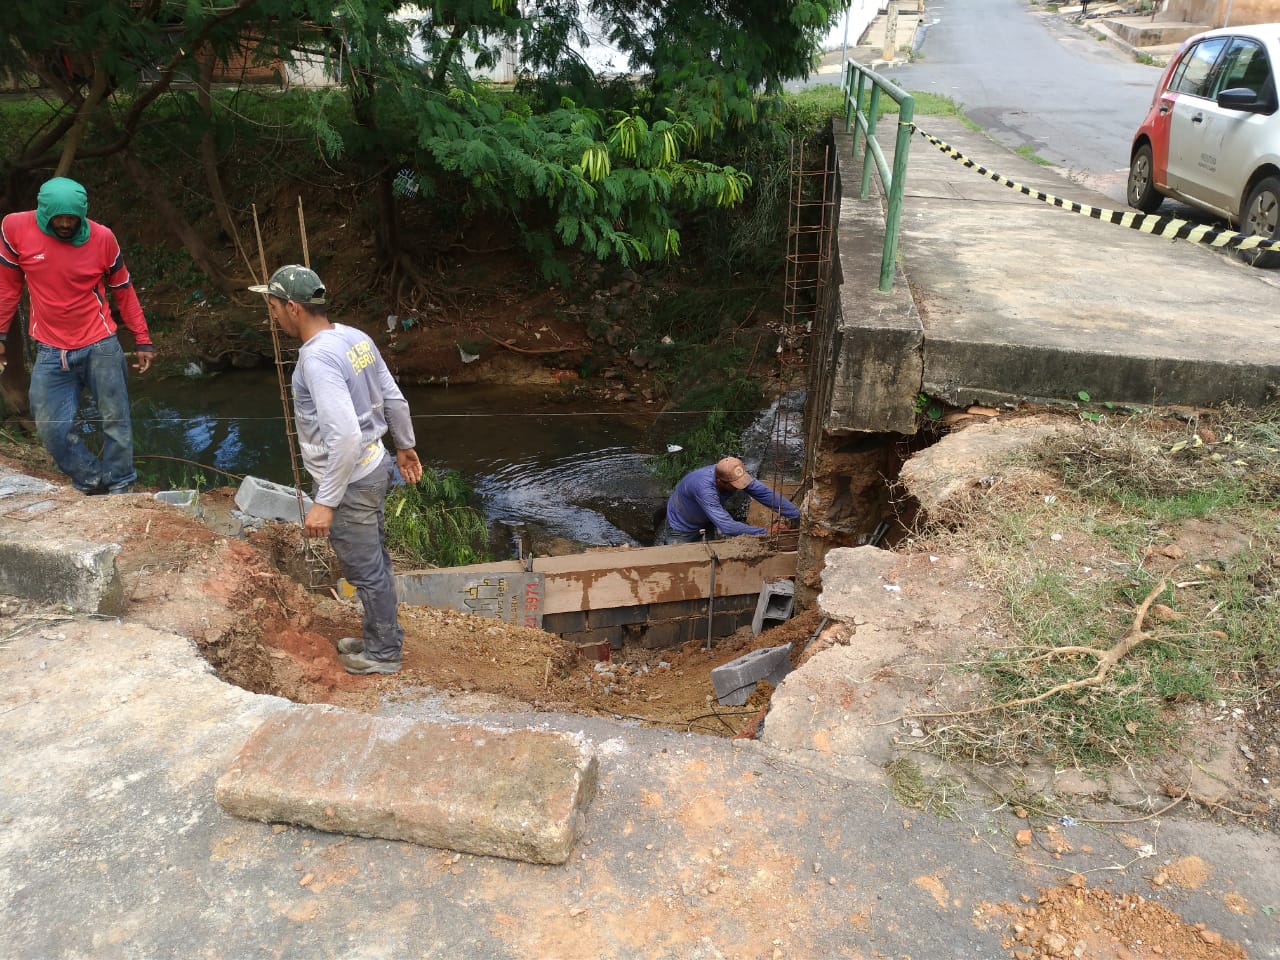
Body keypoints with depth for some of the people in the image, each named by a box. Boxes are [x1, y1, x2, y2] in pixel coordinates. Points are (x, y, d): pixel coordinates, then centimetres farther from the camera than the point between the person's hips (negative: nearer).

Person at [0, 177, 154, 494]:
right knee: (52, 428, 0)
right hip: (51, 352, 2)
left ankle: (120, 489, 15)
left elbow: (124, 292, 3)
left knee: (116, 421, 2)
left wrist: (142, 341, 4)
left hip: (100, 346, -1)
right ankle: (93, 481, 18)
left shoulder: (102, 237, -9)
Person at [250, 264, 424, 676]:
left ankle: (383, 653, 26)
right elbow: (395, 400, 9)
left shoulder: (317, 357, -26)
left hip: (349, 482, -9)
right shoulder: (356, 338, 1)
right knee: (374, 562, 22)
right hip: (374, 466, 9)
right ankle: (382, 636, 39)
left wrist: (325, 503, -26)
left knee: (366, 571, 8)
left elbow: (345, 436, -32)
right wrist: (406, 447, 24)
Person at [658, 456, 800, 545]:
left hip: (707, 521, 6)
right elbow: (727, 526, -47)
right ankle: (665, 540, 26)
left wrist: (799, 515, -28)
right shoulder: (704, 488, -44)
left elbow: (766, 494, -23)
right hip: (682, 526, -6)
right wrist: (765, 531, -42)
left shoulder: (737, 476, -26)